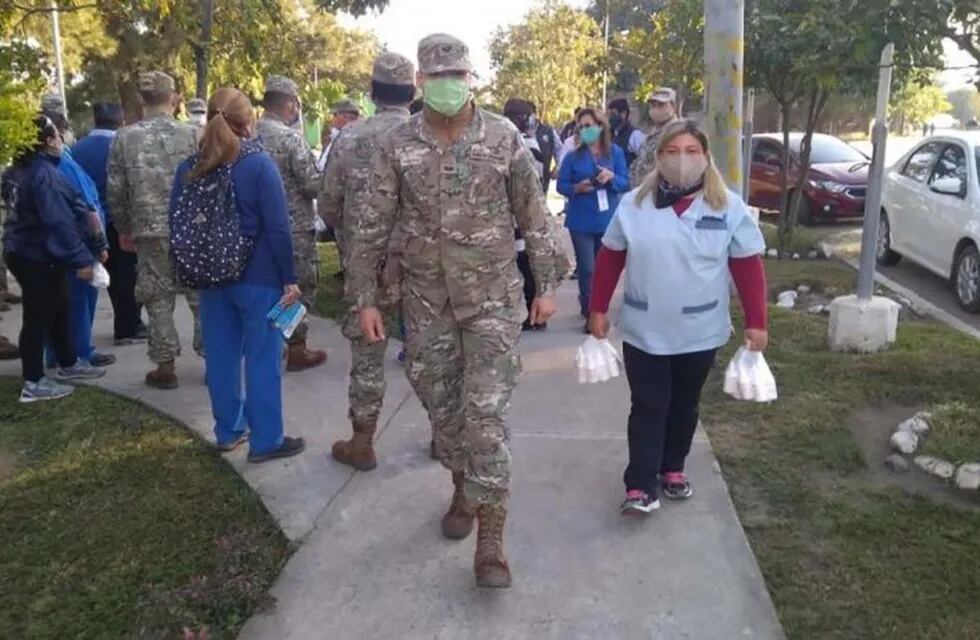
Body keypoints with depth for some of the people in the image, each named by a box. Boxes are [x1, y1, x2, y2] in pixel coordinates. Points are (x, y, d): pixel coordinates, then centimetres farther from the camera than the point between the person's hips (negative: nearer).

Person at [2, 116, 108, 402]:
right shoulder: (44, 173, -21)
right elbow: (58, 222, -26)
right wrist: (80, 259, -25)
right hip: (40, 257, -10)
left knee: (57, 311, 20)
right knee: (38, 318, -1)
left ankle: (68, 364, 33)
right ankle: (34, 383, 7)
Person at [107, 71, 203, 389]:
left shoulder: (124, 137, 0)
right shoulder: (191, 134, -5)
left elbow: (115, 190, 2)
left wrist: (124, 229, 14)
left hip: (149, 231, 1)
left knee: (158, 298, 10)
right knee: (202, 295, 10)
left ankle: (165, 365, 14)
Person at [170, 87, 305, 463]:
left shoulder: (189, 168, 4)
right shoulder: (259, 164, -11)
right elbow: (278, 228, -14)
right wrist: (290, 278, -8)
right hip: (258, 277, -5)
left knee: (220, 356, 14)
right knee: (262, 358, 2)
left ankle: (228, 431, 26)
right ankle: (266, 441, 9)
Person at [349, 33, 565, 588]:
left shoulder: (503, 137, -4)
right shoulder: (398, 146, -3)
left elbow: (534, 215, 2)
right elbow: (373, 227, 1)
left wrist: (547, 284, 2)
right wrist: (366, 297, -1)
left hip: (494, 298, -2)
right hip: (427, 302, 2)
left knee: (485, 413, -8)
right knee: (443, 409, 13)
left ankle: (491, 540, 0)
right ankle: (464, 488, 40)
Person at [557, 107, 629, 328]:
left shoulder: (615, 152, 1)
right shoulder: (573, 156, -1)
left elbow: (626, 184, 0)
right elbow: (561, 185, 0)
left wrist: (612, 177, -20)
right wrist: (577, 188, -19)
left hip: (608, 219, 2)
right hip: (582, 220, -2)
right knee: (587, 268, -4)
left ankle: (590, 303, 36)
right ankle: (591, 314, 9)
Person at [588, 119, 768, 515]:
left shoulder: (729, 207, -5)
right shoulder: (634, 204, -2)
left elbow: (748, 267, -3)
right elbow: (610, 258, 3)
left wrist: (756, 322, -6)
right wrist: (598, 309, 3)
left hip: (700, 333, 1)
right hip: (643, 331, 0)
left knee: (684, 405, 15)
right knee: (648, 407, 1)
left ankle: (673, 469, 33)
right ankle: (640, 485, 5)